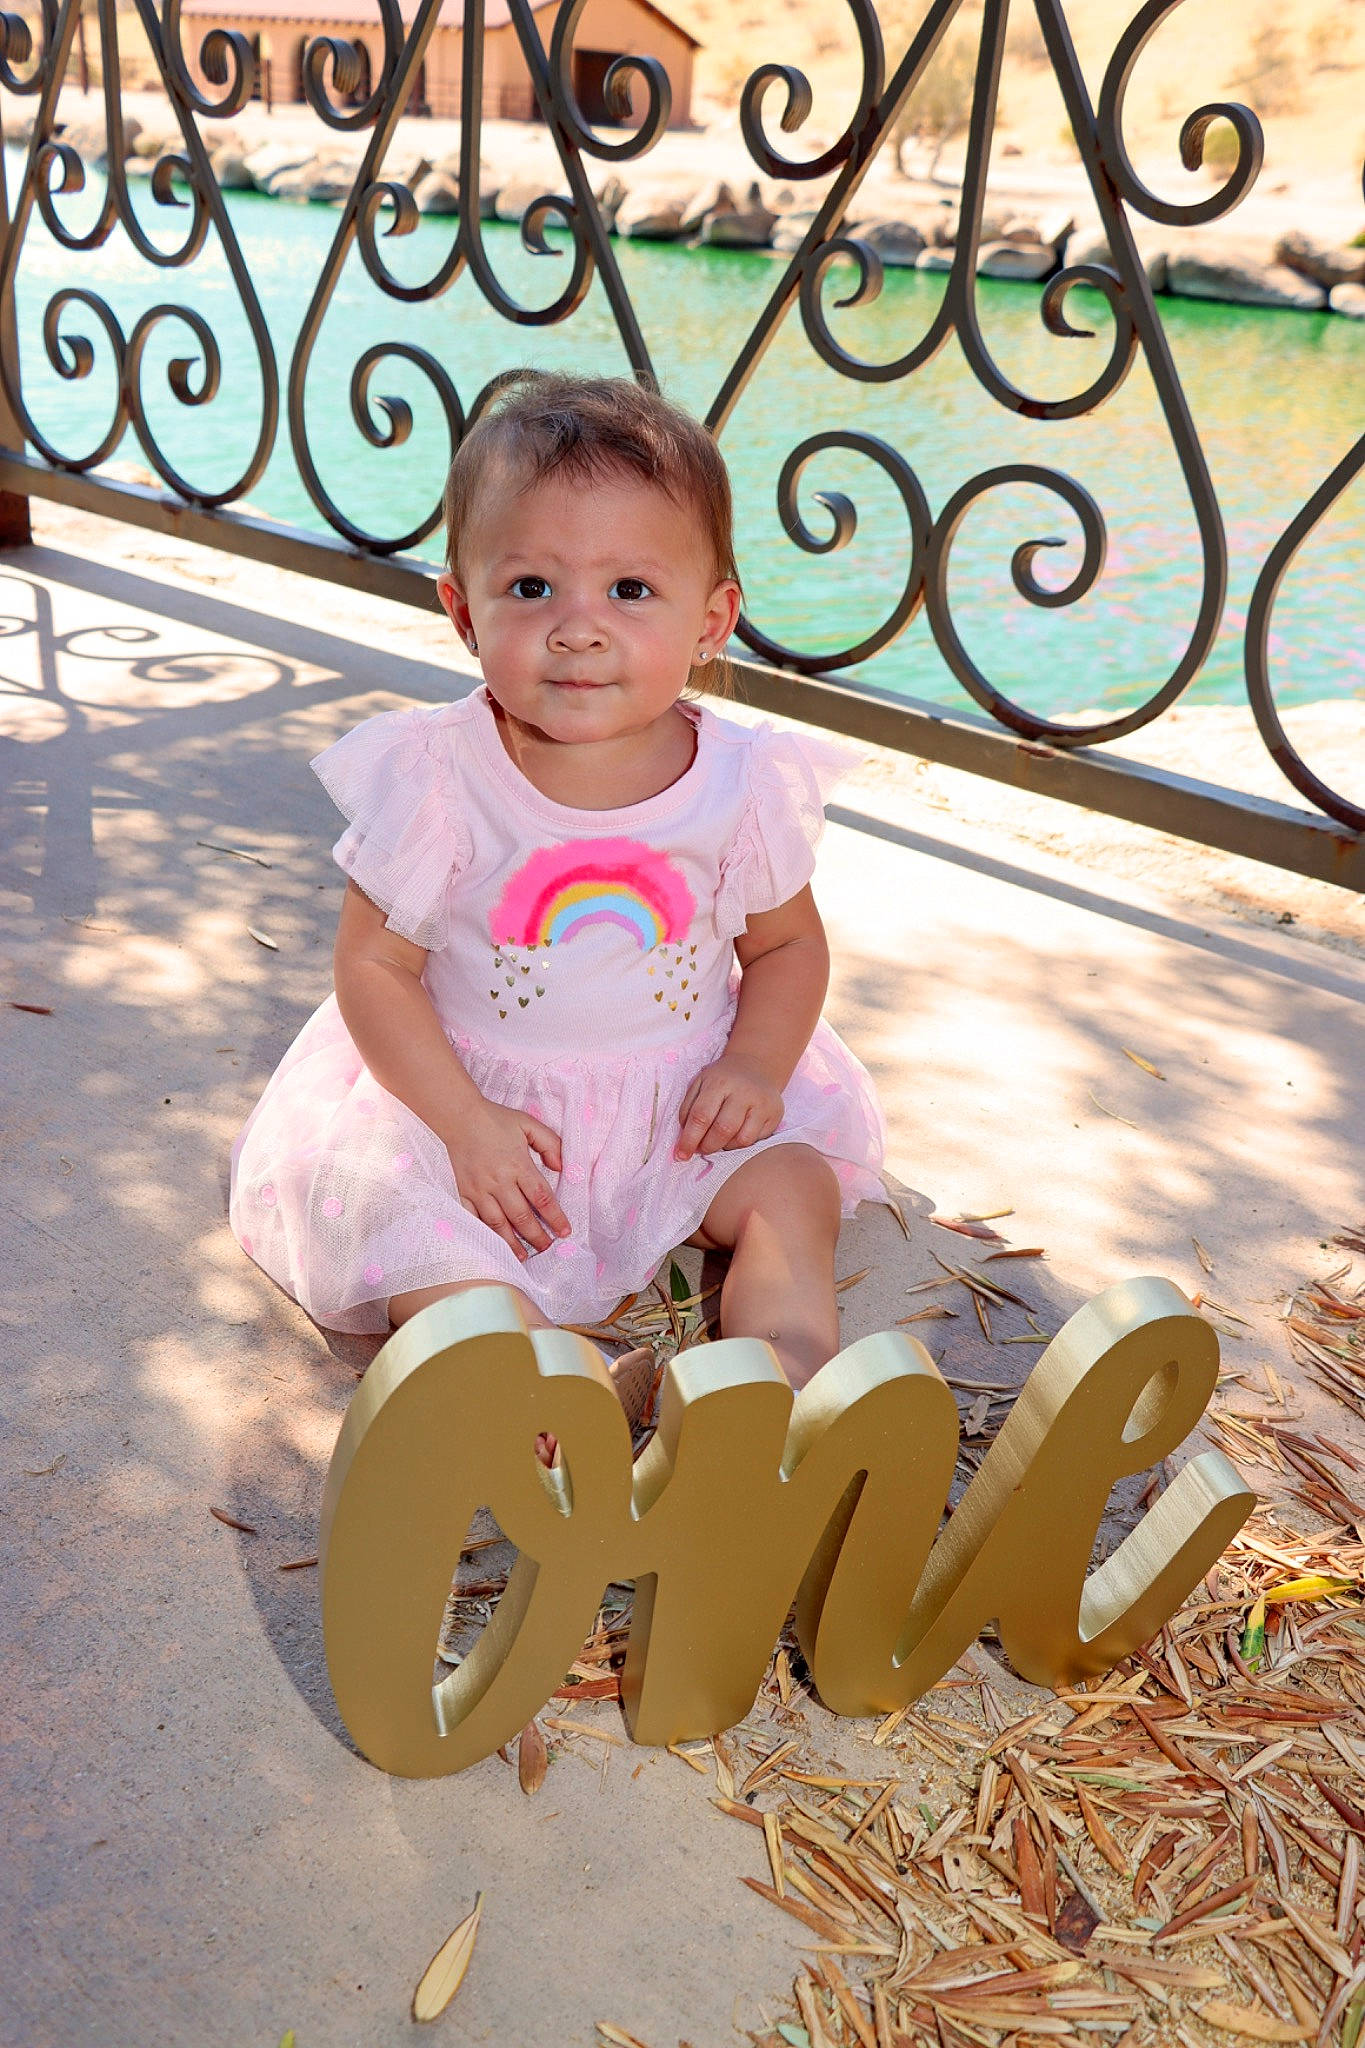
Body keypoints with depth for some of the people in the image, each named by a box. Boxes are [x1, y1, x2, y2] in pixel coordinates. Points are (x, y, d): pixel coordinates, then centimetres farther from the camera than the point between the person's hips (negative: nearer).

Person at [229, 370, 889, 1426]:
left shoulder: (743, 784, -10)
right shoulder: (436, 777, -16)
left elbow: (788, 946, 6)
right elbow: (374, 965, -9)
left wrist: (756, 1067, -13)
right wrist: (463, 1122, -19)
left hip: (680, 1109, 2)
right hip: (470, 1101, -2)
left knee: (790, 1184, -15)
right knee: (402, 1216, -24)